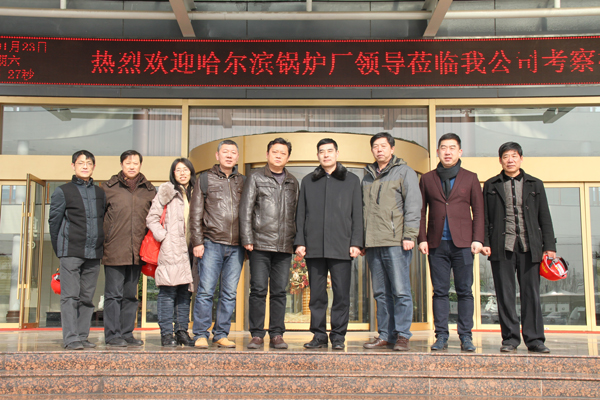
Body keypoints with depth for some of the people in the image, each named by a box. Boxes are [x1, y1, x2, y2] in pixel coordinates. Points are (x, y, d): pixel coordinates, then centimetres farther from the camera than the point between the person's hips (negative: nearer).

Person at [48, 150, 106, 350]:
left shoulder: (100, 193, 16)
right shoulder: (63, 192, 4)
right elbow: (54, 222, 4)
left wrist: (101, 246, 9)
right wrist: (60, 250, 2)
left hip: (94, 253, 4)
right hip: (71, 252, -4)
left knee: (87, 297, 7)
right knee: (70, 296, -6)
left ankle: (82, 336, 12)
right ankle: (71, 338, -6)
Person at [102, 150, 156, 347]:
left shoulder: (149, 190, 12)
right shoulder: (109, 187, 3)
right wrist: (101, 243, -2)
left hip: (137, 252, 3)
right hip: (114, 251, -3)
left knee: (131, 294, 10)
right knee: (113, 294, 0)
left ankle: (127, 333, 18)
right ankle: (113, 334, 7)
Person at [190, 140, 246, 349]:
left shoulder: (242, 181, 14)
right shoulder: (206, 179, 8)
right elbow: (195, 213, 4)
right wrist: (197, 242, -4)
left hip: (236, 246, 3)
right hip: (212, 244, -2)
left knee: (229, 293, 5)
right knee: (206, 290, -4)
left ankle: (221, 334, 14)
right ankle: (201, 334, 5)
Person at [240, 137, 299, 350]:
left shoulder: (293, 182, 16)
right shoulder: (256, 178, 6)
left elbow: (296, 213, 16)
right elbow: (245, 210, 0)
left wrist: (297, 241, 8)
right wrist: (247, 239, -7)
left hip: (284, 246, 3)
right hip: (261, 244, -3)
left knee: (279, 292, 4)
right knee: (258, 290, -2)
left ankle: (277, 335, 11)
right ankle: (257, 335, 6)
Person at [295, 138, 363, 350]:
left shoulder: (351, 180, 11)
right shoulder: (308, 181, 16)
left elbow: (357, 214, 6)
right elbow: (301, 214, 14)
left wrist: (356, 243, -3)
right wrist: (300, 241, 4)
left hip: (341, 247, -2)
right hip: (314, 247, 2)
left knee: (341, 294, -2)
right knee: (317, 294, 5)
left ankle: (338, 337, 7)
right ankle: (319, 335, 12)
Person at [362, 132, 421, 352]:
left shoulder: (404, 172, 4)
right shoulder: (368, 176, 20)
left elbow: (413, 205, -3)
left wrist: (409, 235, -12)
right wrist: (361, 240, 14)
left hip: (396, 242, -5)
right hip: (373, 243, 5)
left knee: (401, 291, -6)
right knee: (381, 293, 8)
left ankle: (402, 336, 0)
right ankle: (385, 335, 14)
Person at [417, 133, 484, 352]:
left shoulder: (470, 178, 10)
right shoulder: (427, 179, 12)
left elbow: (478, 211, 7)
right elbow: (421, 211, 11)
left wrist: (478, 239, -3)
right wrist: (422, 238, 1)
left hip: (462, 243, -1)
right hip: (437, 244, 1)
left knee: (464, 291, 0)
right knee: (440, 291, 2)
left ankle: (466, 337, 7)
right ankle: (441, 336, 8)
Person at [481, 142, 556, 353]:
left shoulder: (535, 185, 14)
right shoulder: (491, 185, 12)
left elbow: (545, 217, 11)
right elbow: (484, 217, 8)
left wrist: (549, 246, 3)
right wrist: (484, 242, -3)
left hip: (529, 247, 1)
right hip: (502, 247, -1)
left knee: (531, 293, 1)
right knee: (505, 294, 1)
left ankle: (534, 339, 8)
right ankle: (510, 338, 8)